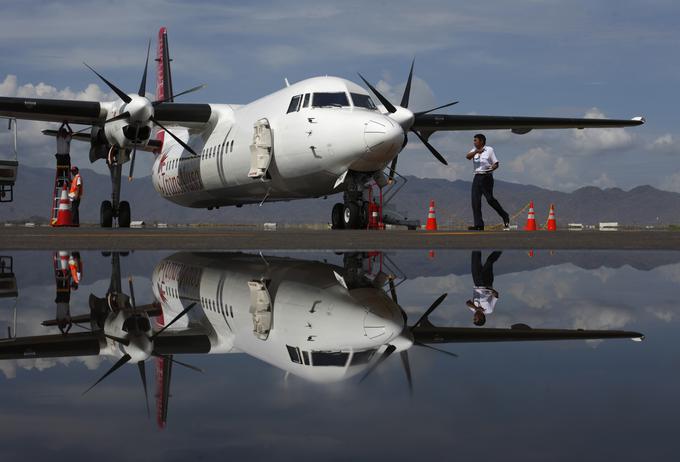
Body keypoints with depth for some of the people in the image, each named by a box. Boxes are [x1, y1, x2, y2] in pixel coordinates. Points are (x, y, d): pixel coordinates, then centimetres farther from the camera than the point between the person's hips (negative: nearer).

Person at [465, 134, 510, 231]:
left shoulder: (489, 150, 1)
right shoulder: (474, 151, 14)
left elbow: (496, 164, -1)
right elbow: (467, 156, -7)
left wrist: (491, 169, -22)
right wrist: (476, 152, -25)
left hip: (486, 177, -5)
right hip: (477, 177, 5)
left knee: (490, 199, -12)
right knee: (475, 201, -3)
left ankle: (505, 216, 6)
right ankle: (479, 225, -1)